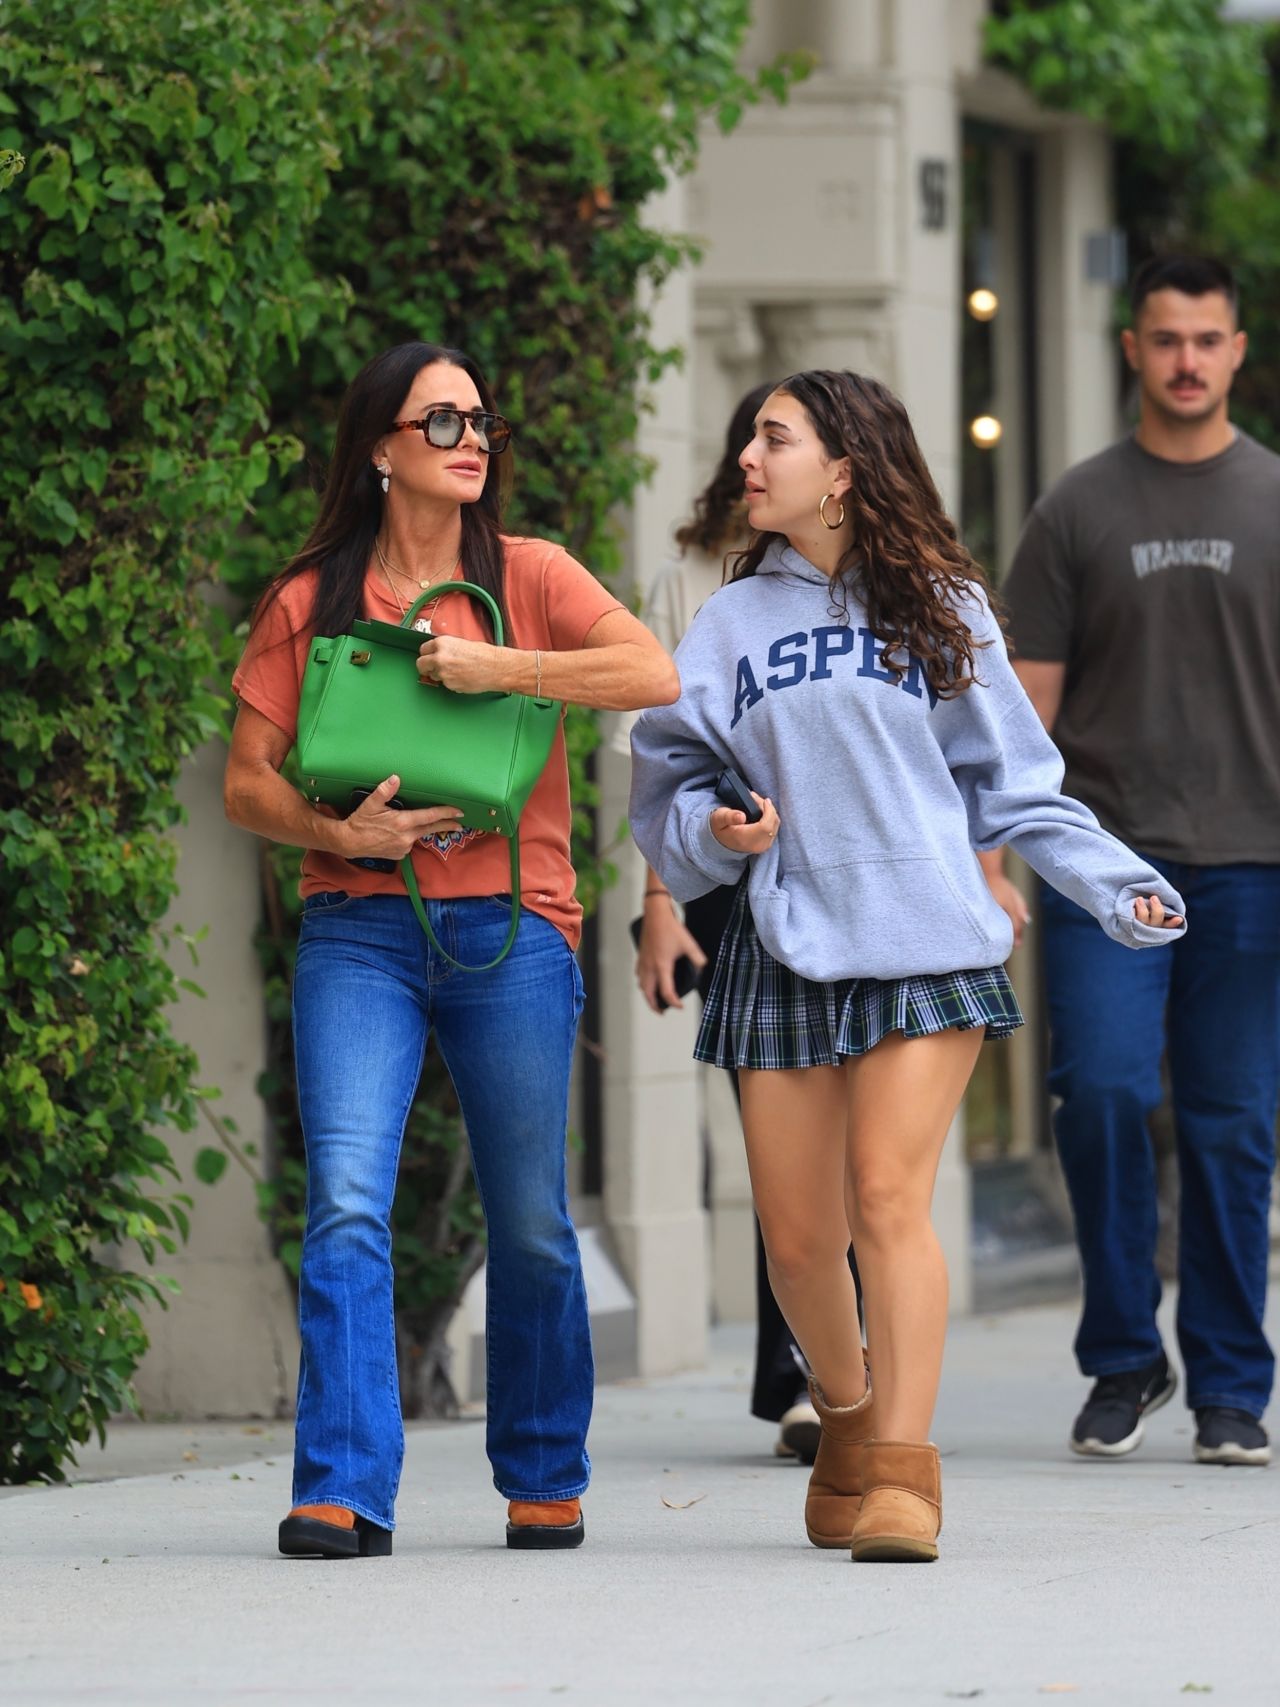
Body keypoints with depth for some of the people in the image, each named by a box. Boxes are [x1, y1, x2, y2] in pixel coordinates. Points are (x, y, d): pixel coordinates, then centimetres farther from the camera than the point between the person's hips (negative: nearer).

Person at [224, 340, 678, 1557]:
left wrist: (494, 666, -13)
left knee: (529, 1223, 6)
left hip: (508, 931, 0)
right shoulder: (310, 601, 7)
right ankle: (344, 1493, -14)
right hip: (356, 933, 0)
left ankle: (543, 1480, 23)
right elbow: (248, 780, 7)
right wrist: (339, 834, -12)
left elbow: (655, 675, -9)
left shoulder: (528, 579, 6)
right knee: (346, 1205, -14)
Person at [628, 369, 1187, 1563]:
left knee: (889, 1199, -16)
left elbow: (1014, 783, 10)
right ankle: (846, 1417, 28)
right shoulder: (732, 625, 13)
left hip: (924, 947, -2)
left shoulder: (938, 609, 9)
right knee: (798, 1236, 1)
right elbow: (666, 794, 14)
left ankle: (902, 1476, -17)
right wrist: (712, 832, -7)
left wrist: (1116, 885, 0)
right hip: (781, 957, 2)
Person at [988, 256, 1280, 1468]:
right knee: (1102, 1093, -12)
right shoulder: (1078, 512, 8)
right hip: (1105, 858, 0)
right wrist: (988, 856, -1)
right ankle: (1122, 1361, 5)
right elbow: (1027, 696, 7)